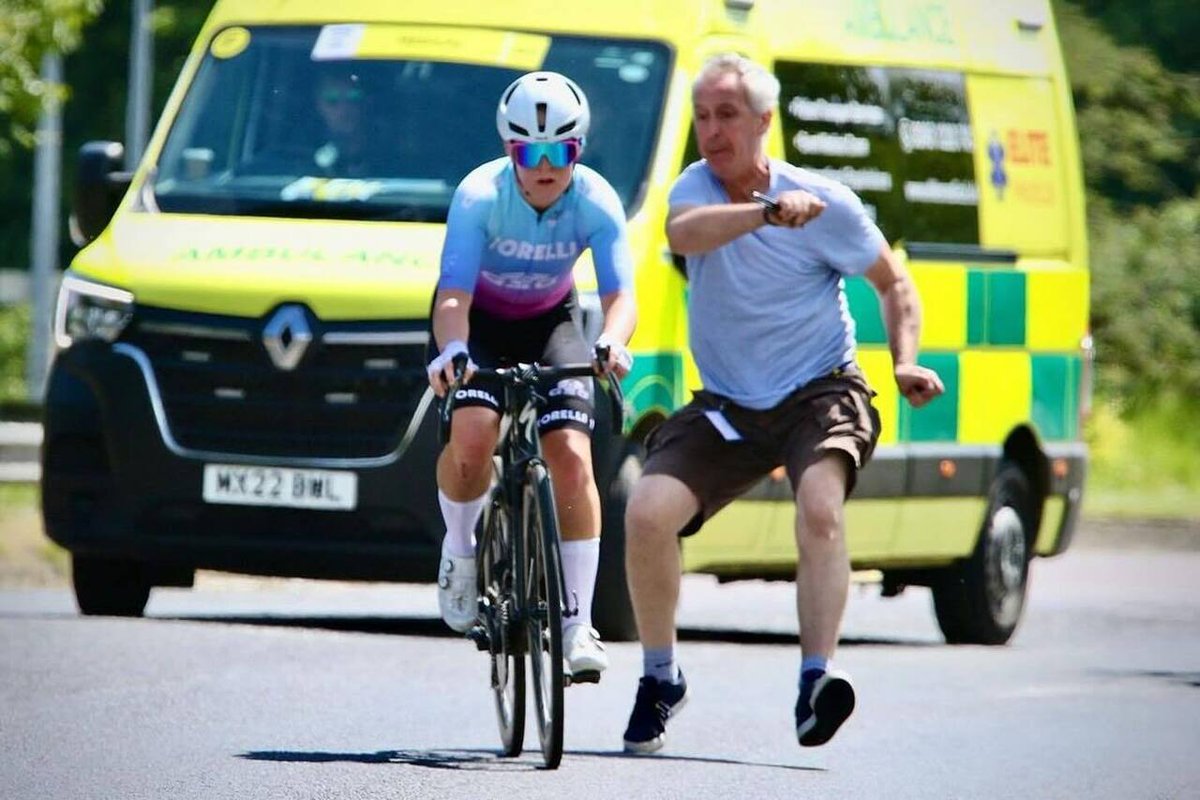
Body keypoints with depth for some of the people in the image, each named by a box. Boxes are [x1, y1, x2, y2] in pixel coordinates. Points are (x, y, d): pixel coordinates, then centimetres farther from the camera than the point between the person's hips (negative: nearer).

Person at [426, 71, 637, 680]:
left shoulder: (597, 204, -24)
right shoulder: (480, 197, -28)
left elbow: (621, 295, -31)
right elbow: (453, 295, -34)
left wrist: (612, 342, -54)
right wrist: (451, 351, -56)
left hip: (550, 322, 2)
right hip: (479, 319, -1)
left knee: (571, 455, -17)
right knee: (472, 434, -28)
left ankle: (578, 624, -12)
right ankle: (460, 550, 2)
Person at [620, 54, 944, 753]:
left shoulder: (826, 204, -8)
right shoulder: (697, 188, -3)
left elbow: (895, 283, 5)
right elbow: (683, 232, -30)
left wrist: (906, 362, -11)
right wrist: (770, 211, -45)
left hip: (819, 393, -3)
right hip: (727, 405, 3)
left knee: (821, 506, -32)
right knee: (647, 512, -17)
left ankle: (817, 682, -37)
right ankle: (661, 679, 3)